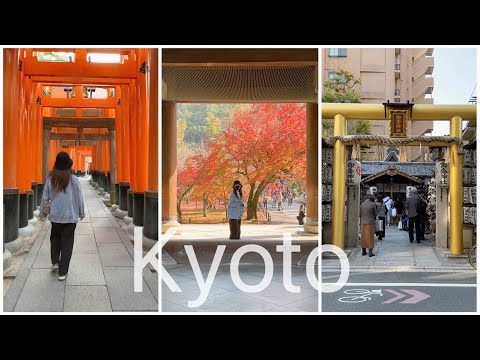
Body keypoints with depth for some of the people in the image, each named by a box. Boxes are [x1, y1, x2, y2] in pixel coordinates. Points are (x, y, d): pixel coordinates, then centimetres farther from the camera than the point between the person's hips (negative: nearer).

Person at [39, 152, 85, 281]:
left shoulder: (50, 180, -6)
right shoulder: (74, 180, -10)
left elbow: (45, 198, 1)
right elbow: (80, 199, -4)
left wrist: (42, 212, 16)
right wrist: (81, 213, 11)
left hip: (55, 217, 2)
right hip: (70, 217, -2)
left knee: (55, 238, 27)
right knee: (67, 243, 6)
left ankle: (55, 262, 20)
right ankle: (62, 272, 6)